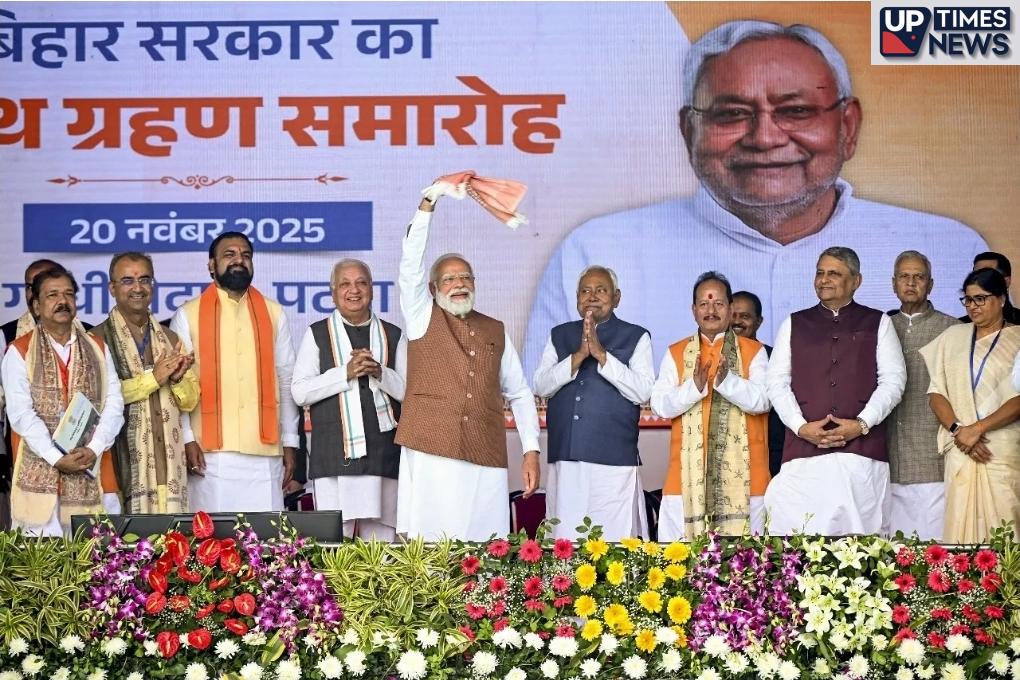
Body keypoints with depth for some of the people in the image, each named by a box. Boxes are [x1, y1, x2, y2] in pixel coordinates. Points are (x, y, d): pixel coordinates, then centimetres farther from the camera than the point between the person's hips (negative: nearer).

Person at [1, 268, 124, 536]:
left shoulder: (98, 350, 14)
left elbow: (114, 405, 6)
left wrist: (94, 449, -10)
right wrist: (56, 458, -15)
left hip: (94, 472, 3)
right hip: (40, 472, -3)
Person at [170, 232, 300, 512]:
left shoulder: (273, 314, 13)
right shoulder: (188, 315, 6)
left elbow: (286, 381, 13)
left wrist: (289, 442, 10)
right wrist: (187, 439, -5)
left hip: (265, 451, 2)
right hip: (211, 454, -2)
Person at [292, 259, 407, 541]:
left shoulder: (393, 336, 15)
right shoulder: (317, 334, 10)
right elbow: (300, 392, 1)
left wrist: (380, 373, -8)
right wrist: (346, 373, -9)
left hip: (383, 454, 2)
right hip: (334, 454, -2)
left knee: (382, 540, 1)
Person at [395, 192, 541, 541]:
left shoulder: (495, 331, 19)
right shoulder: (423, 318, 11)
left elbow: (520, 394, 19)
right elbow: (411, 263, -3)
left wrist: (531, 451, 9)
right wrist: (427, 205, -11)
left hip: (486, 460, 3)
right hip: (430, 456, -3)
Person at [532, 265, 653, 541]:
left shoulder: (635, 337, 6)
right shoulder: (560, 335, 16)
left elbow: (642, 392, -6)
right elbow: (541, 386, 5)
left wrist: (601, 354, -12)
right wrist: (578, 356, -9)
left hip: (614, 459, -3)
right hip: (566, 458, 3)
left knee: (614, 541, -6)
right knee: (565, 541, 1)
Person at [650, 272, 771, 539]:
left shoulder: (754, 351, 9)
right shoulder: (676, 354, 13)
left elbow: (762, 400, -4)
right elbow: (659, 405, 2)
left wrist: (727, 380, -20)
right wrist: (694, 386, -15)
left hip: (740, 471, -1)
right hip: (689, 470, 1)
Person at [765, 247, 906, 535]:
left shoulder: (877, 324, 13)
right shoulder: (794, 325, 16)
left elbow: (893, 379, 5)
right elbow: (777, 382, 9)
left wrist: (862, 424, -8)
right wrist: (801, 426, -6)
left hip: (862, 450, -1)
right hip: (804, 450, 1)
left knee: (859, 529, -6)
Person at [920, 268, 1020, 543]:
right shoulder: (953, 337, 15)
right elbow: (936, 392, 10)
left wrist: (977, 428, -12)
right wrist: (957, 430, -6)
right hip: (960, 450, 3)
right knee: (961, 527, -3)